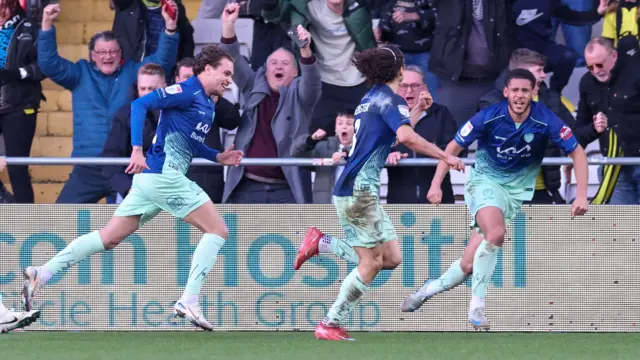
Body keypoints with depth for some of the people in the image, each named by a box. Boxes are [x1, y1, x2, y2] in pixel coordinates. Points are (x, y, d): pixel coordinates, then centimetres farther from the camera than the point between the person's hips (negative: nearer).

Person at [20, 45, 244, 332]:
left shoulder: (207, 104, 19)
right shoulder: (187, 91, -10)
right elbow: (140, 104, -17)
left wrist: (217, 157, 20)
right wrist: (137, 149, -24)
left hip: (151, 178, 10)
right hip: (164, 175, -10)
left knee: (108, 237, 8)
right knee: (217, 230, -7)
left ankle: (40, 275, 5)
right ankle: (188, 302, -12)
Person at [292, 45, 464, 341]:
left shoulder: (371, 98, 17)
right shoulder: (391, 100, -10)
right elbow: (406, 137, -27)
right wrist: (444, 156, -20)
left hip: (364, 191, 9)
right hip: (358, 191, -9)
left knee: (391, 258, 5)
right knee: (371, 263, -8)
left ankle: (321, 242, 10)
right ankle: (330, 325, -5)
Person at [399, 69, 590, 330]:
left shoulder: (545, 120, -17)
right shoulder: (489, 118, -18)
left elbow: (577, 153, -8)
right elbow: (454, 147, -6)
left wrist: (581, 196, -17)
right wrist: (436, 184, -14)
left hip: (518, 189, 2)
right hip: (486, 181, -2)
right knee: (496, 233, -32)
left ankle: (430, 289, 20)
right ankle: (477, 305, -20)